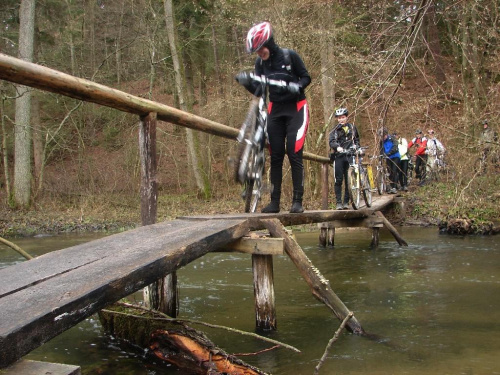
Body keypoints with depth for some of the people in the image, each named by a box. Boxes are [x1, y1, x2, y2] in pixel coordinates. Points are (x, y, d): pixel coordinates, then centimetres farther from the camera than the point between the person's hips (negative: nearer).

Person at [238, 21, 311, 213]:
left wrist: (297, 86, -23)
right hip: (275, 109, 4)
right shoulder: (260, 63, 2)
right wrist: (246, 82, -22)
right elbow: (259, 91, -2)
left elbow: (306, 77, -1)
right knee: (275, 156, 2)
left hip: (295, 108, -4)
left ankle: (297, 201, -4)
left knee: (294, 154, -11)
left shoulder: (290, 56, -9)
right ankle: (275, 201, 7)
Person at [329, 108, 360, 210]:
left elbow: (357, 139, 26)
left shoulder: (352, 127, 14)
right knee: (338, 180, -5)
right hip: (339, 156, -2)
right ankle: (339, 202, -2)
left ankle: (346, 202, 6)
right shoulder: (335, 130, 5)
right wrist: (337, 147, -33)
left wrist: (357, 147, 6)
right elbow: (331, 141, -12)